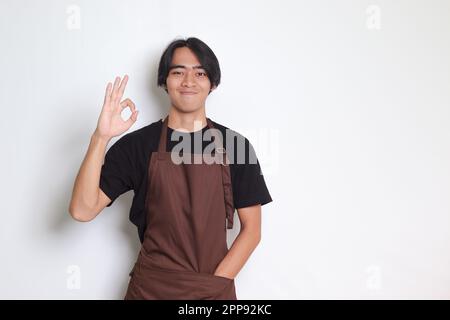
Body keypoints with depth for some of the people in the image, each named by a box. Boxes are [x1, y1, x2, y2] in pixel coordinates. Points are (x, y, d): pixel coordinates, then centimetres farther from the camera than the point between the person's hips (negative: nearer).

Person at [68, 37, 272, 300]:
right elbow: (82, 210, -12)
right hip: (150, 287, 0)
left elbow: (252, 229, -1)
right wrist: (101, 137, -22)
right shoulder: (137, 144, -4)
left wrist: (214, 283, -10)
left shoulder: (234, 145, -3)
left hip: (216, 288, 0)